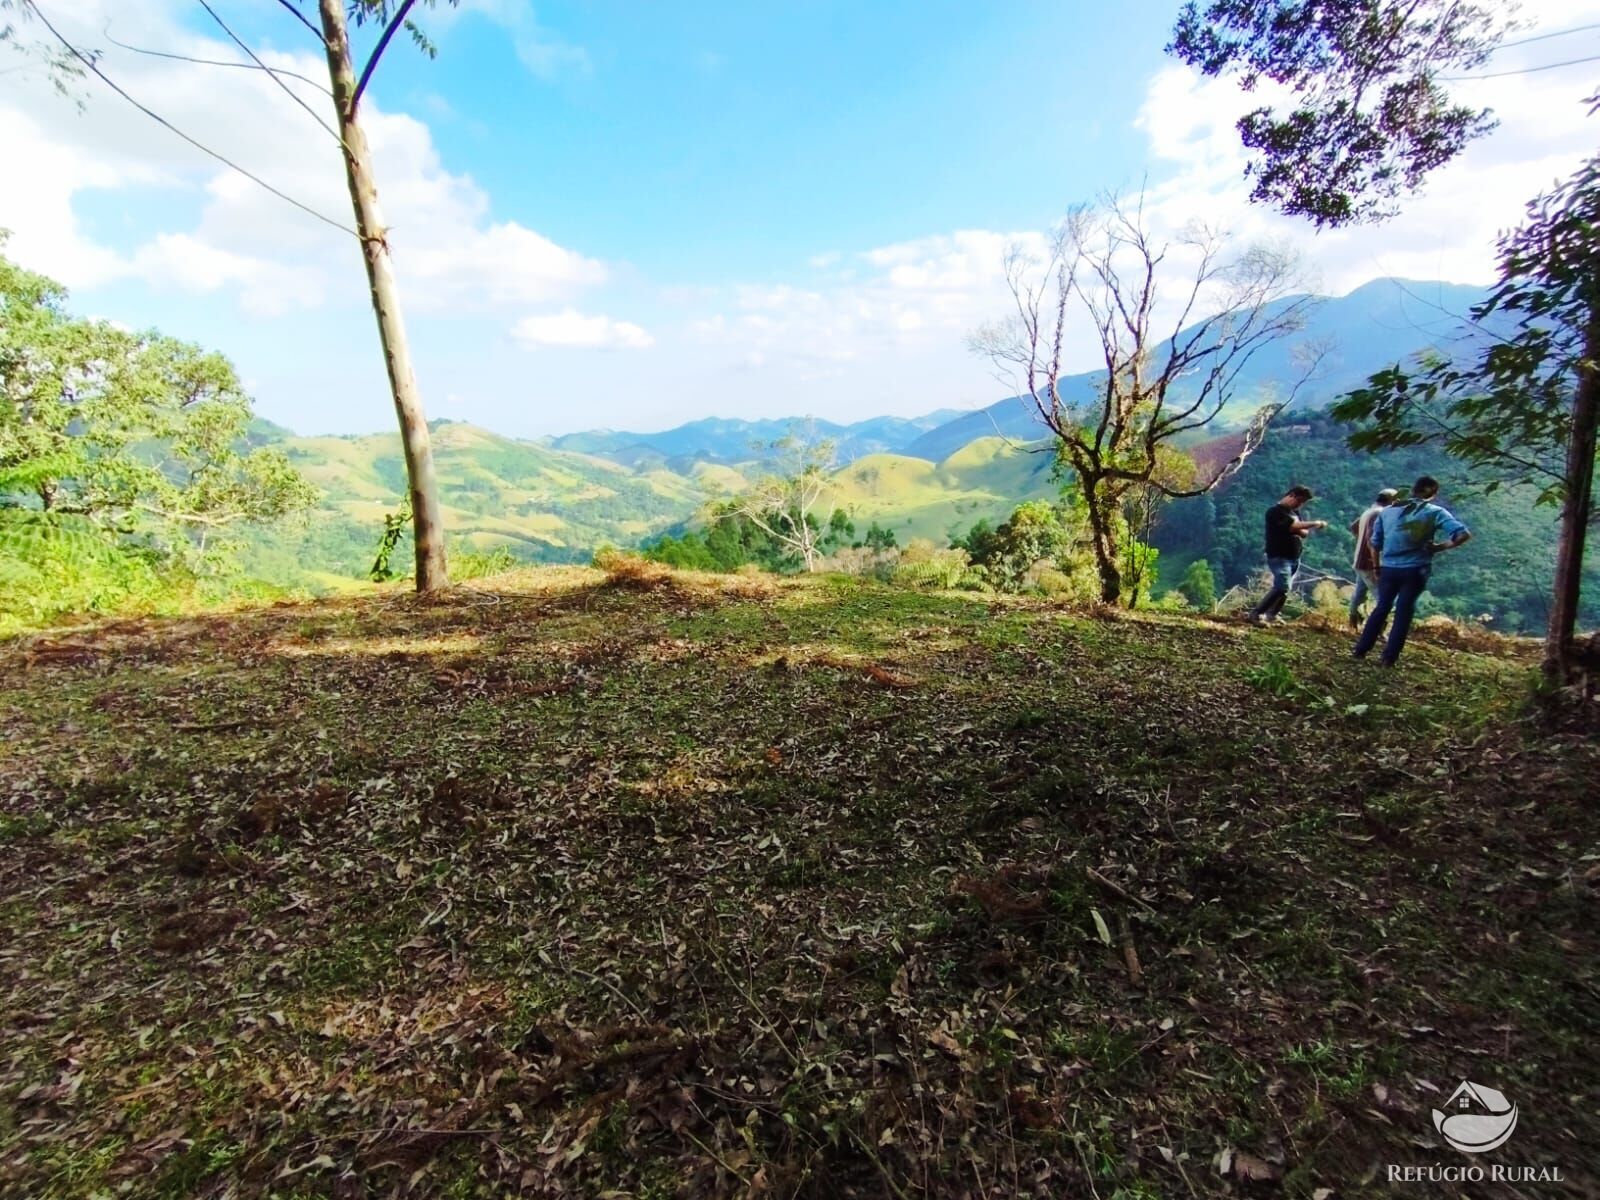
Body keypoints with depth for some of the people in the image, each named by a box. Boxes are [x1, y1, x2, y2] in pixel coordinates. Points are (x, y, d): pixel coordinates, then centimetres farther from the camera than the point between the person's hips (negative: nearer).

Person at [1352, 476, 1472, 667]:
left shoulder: (1388, 511, 6)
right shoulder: (1435, 512, -5)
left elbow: (1375, 543, 8)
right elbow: (1463, 534, -18)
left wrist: (1377, 566, 18)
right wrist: (1441, 547, -6)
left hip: (1388, 568, 3)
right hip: (1415, 571, -3)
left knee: (1381, 608, 16)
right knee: (1404, 613, 5)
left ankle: (1361, 650, 15)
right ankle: (1390, 657, 7)